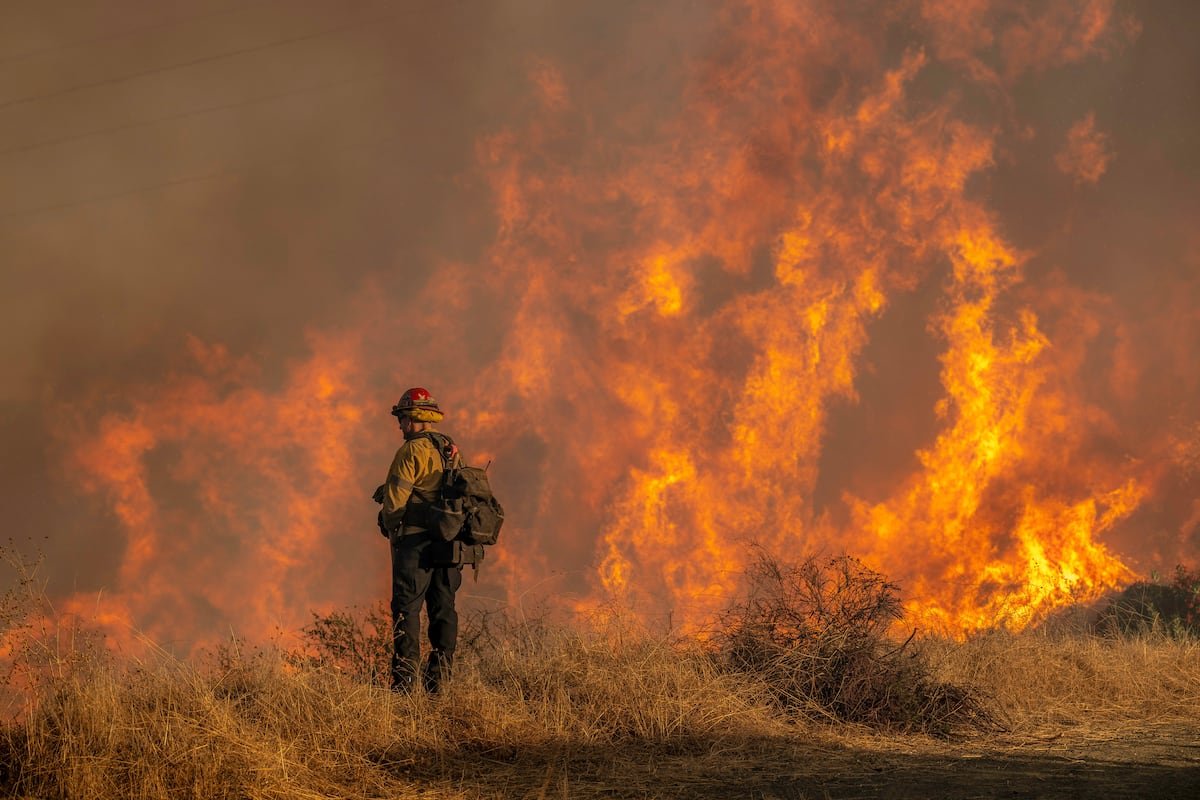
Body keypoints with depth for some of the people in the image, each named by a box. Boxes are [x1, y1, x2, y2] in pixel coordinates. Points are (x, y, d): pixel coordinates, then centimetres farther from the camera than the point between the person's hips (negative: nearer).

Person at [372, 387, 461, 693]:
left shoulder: (412, 451, -10)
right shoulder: (452, 451, 14)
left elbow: (396, 498, -13)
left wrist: (389, 522, 7)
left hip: (415, 540, -7)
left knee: (407, 607, -4)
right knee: (443, 608, 9)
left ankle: (405, 678, -8)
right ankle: (439, 677, 10)